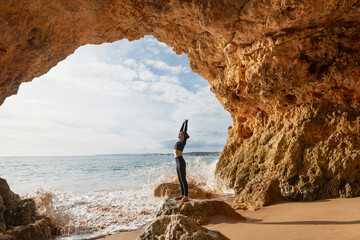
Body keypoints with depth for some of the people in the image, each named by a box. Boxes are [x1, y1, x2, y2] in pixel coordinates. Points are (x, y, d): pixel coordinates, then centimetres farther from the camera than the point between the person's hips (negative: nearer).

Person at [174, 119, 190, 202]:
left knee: (183, 179, -6)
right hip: (178, 162, 9)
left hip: (181, 162, -9)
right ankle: (182, 195, 20)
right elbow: (181, 130, 24)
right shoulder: (179, 141, 16)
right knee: (180, 180, 12)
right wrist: (183, 123, 32)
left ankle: (186, 197, -2)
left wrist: (186, 122, 3)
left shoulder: (183, 141, -4)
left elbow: (185, 130, -4)